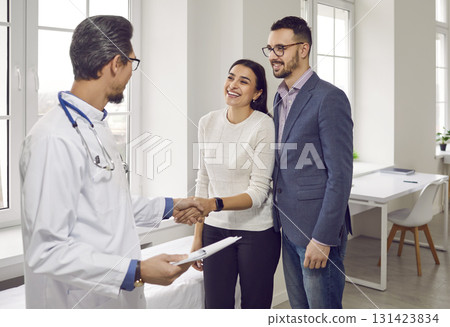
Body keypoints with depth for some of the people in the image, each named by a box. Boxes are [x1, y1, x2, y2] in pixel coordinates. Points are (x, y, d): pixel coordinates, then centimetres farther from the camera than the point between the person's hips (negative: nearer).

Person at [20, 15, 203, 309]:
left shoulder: (99, 128, 9)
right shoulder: (55, 139, -23)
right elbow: (45, 252, -25)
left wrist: (168, 207, 19)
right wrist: (137, 271, -27)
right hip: (82, 300, -9)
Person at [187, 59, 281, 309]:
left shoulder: (264, 126, -12)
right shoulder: (207, 123, 4)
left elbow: (258, 192, -16)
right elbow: (203, 182, 9)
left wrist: (214, 204, -32)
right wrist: (198, 236, 9)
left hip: (256, 232, -4)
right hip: (216, 230, 4)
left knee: (255, 305, 6)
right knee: (215, 305, 8)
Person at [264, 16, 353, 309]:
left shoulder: (329, 98, -14)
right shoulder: (280, 98, 13)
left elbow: (340, 175, -17)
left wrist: (323, 238, -18)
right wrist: (279, 219, 12)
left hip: (318, 230, -8)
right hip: (289, 229, 8)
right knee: (299, 310, 19)